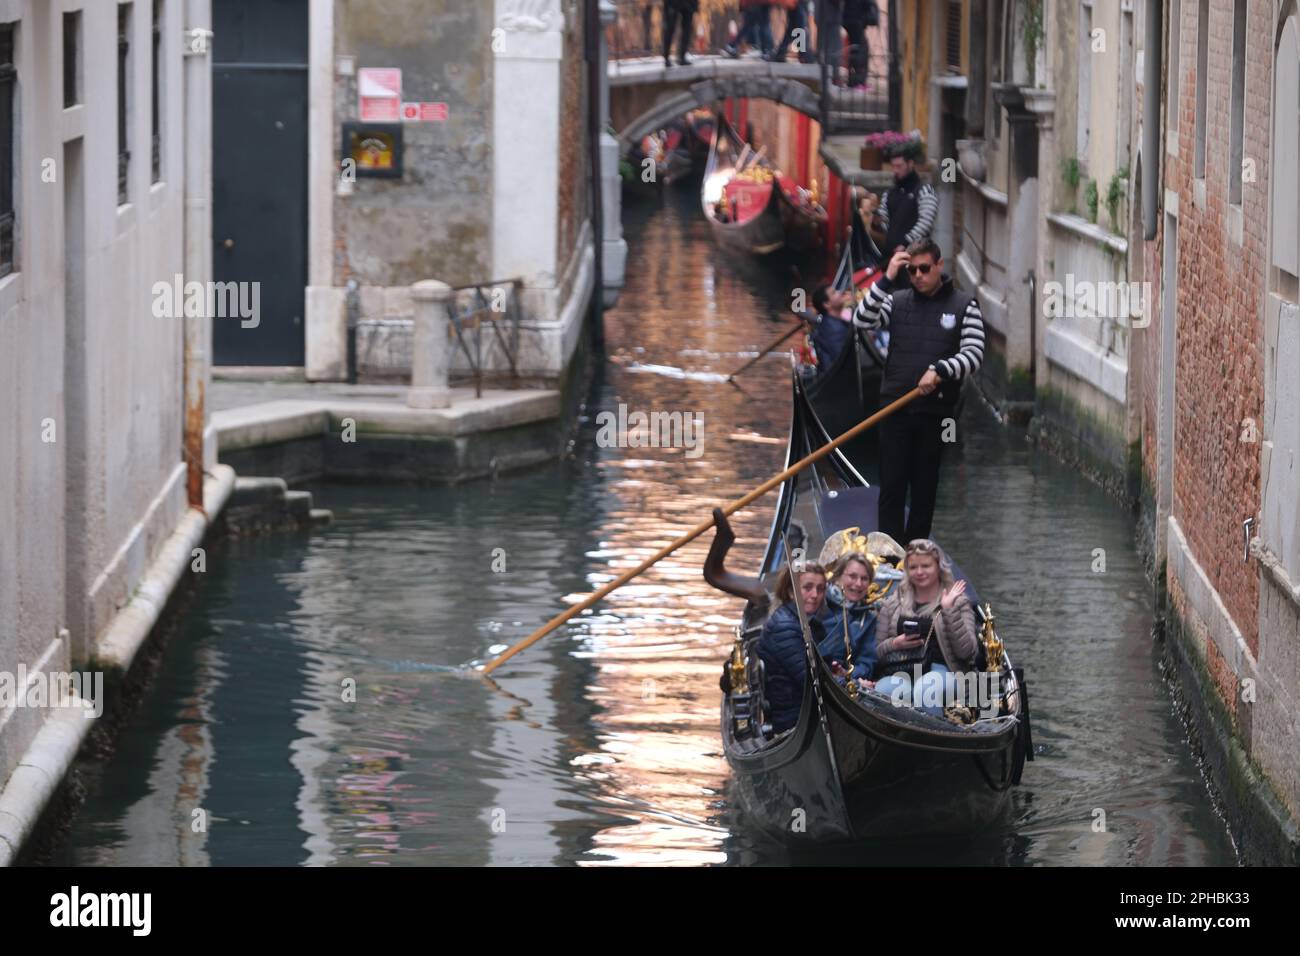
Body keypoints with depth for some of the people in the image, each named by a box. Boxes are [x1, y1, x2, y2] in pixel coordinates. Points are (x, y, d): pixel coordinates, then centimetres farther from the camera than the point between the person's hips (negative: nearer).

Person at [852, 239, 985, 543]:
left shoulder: (964, 306, 3)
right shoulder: (897, 301, 7)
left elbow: (974, 356, -4)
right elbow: (862, 321, -7)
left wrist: (940, 371, -20)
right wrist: (886, 280, -13)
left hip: (935, 411, -1)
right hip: (895, 407, 1)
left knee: (925, 486, 6)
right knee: (891, 484, -2)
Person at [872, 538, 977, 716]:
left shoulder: (958, 602, 11)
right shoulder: (892, 604, 19)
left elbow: (966, 652, -2)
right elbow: (876, 651, 18)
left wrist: (950, 611, -9)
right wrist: (895, 643, -3)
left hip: (940, 671, -2)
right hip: (898, 672, 2)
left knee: (925, 690, -38)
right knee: (883, 692, -34)